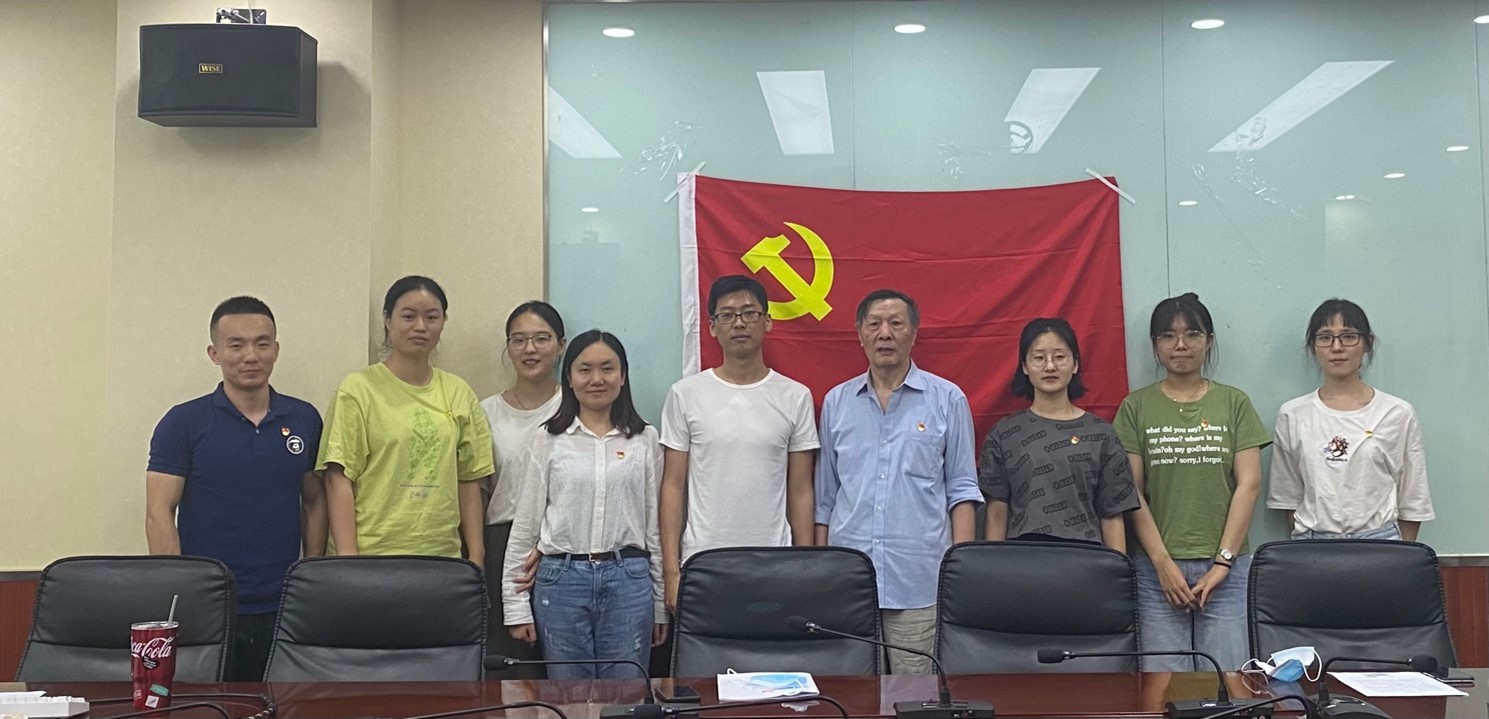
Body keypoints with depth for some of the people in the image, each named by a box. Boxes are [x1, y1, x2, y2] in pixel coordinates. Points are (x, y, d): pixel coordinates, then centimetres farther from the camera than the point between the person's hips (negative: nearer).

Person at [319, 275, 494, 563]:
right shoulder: (358, 389, -3)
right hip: (371, 559, -3)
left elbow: (468, 480, 12)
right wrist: (348, 560, -13)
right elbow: (339, 479, -6)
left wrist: (476, 556, 7)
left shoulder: (458, 393, 9)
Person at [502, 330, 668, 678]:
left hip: (629, 581, 0)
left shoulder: (645, 440, 6)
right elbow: (524, 526, 5)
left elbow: (656, 523, 8)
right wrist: (516, 607, 1)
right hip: (562, 580, 0)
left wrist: (661, 602, 8)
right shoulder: (547, 442, 3)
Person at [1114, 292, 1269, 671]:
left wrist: (1222, 562, -6)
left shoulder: (1234, 403, 8)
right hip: (1157, 567, 0)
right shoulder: (1136, 407, 6)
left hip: (1225, 568, 0)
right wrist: (1163, 563, -7)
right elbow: (1131, 491, 1)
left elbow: (1249, 484, 2)